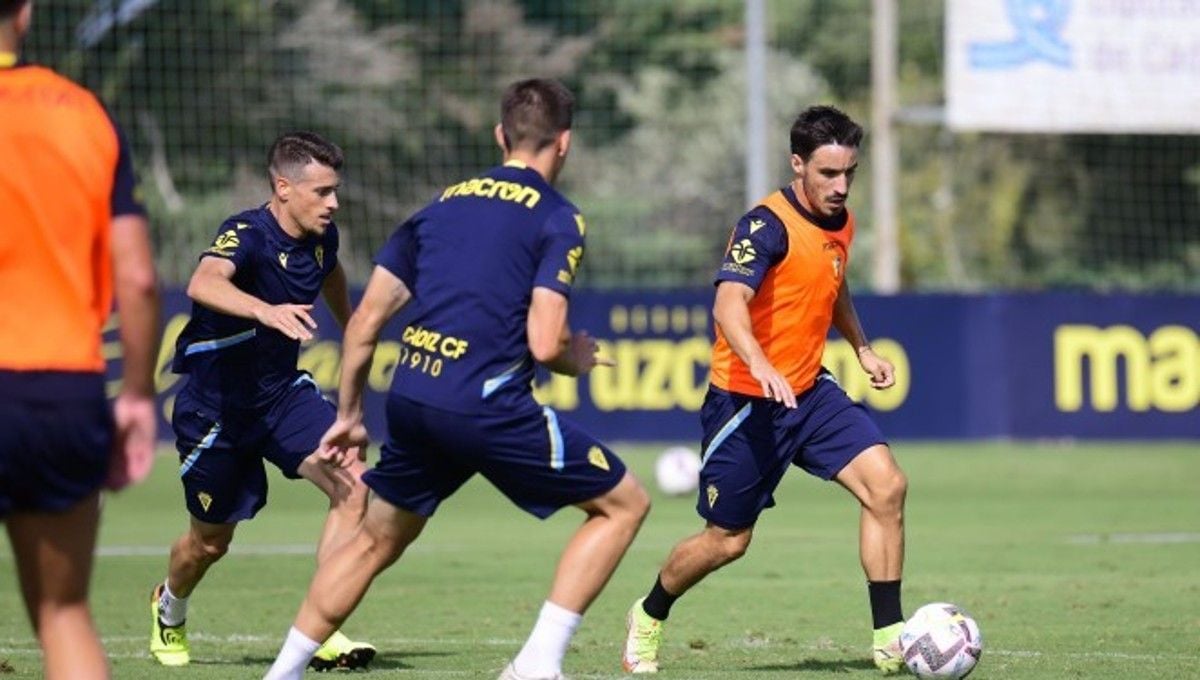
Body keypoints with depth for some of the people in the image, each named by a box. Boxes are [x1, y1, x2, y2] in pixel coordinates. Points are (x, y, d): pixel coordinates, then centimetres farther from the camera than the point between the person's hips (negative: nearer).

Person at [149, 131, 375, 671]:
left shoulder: (321, 238, -5)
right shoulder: (248, 235, -26)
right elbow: (203, 283, -49)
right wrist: (265, 310, -66)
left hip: (283, 392, 5)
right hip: (215, 403, -5)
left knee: (352, 486, -19)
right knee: (210, 541, 12)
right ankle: (169, 610, 46)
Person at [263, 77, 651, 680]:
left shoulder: (444, 203, 18)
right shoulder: (556, 218, 0)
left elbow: (365, 322, 18)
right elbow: (544, 344, -10)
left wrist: (348, 416, 27)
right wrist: (578, 361, 13)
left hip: (409, 399, 6)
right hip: (486, 405, -6)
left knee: (376, 540, 26)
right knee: (623, 504, 7)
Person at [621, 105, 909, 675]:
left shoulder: (840, 222, 6)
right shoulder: (768, 225, -20)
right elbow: (729, 305, -35)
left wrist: (862, 349, 19)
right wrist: (762, 368, -51)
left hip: (809, 391, 7)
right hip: (748, 401, -6)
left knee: (886, 485, -14)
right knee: (726, 541, 4)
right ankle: (648, 618, 33)